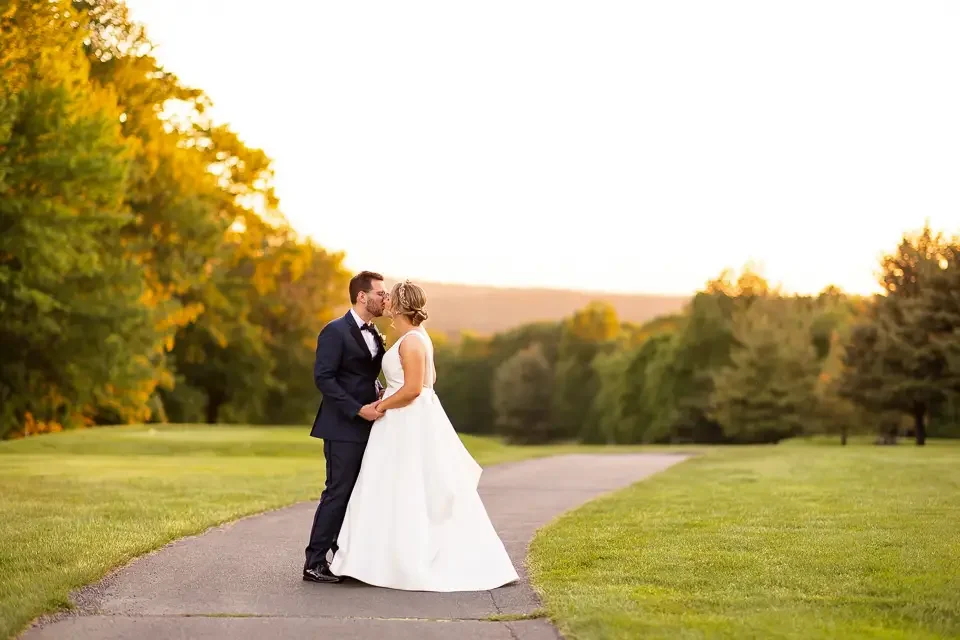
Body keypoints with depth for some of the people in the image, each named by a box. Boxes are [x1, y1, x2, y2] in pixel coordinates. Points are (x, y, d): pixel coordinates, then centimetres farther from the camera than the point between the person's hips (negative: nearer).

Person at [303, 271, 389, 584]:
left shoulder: (375, 334, 16)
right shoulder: (335, 331, -10)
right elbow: (323, 377, -17)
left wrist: (380, 396, 3)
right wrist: (358, 409, -21)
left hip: (366, 427, 8)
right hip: (343, 428, -8)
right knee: (338, 492, -8)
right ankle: (314, 563, -4)